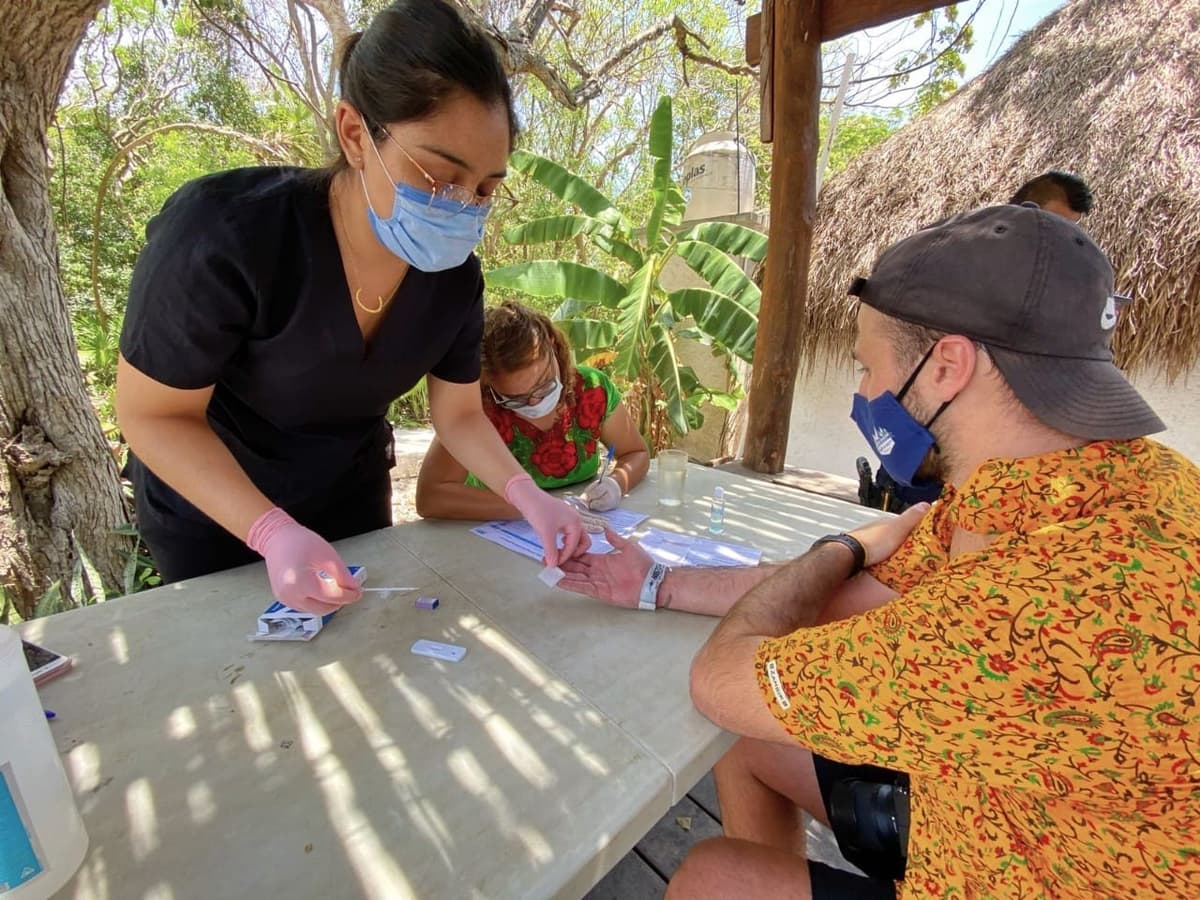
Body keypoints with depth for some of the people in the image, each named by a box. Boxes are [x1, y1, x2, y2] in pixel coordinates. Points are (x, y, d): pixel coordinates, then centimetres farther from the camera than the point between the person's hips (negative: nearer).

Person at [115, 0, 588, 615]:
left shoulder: (455, 276, -18)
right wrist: (272, 533, -35)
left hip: (351, 497, 4)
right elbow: (151, 414, -22)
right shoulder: (223, 233, -32)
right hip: (207, 507, -3)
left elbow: (459, 414, -10)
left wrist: (524, 493, -26)